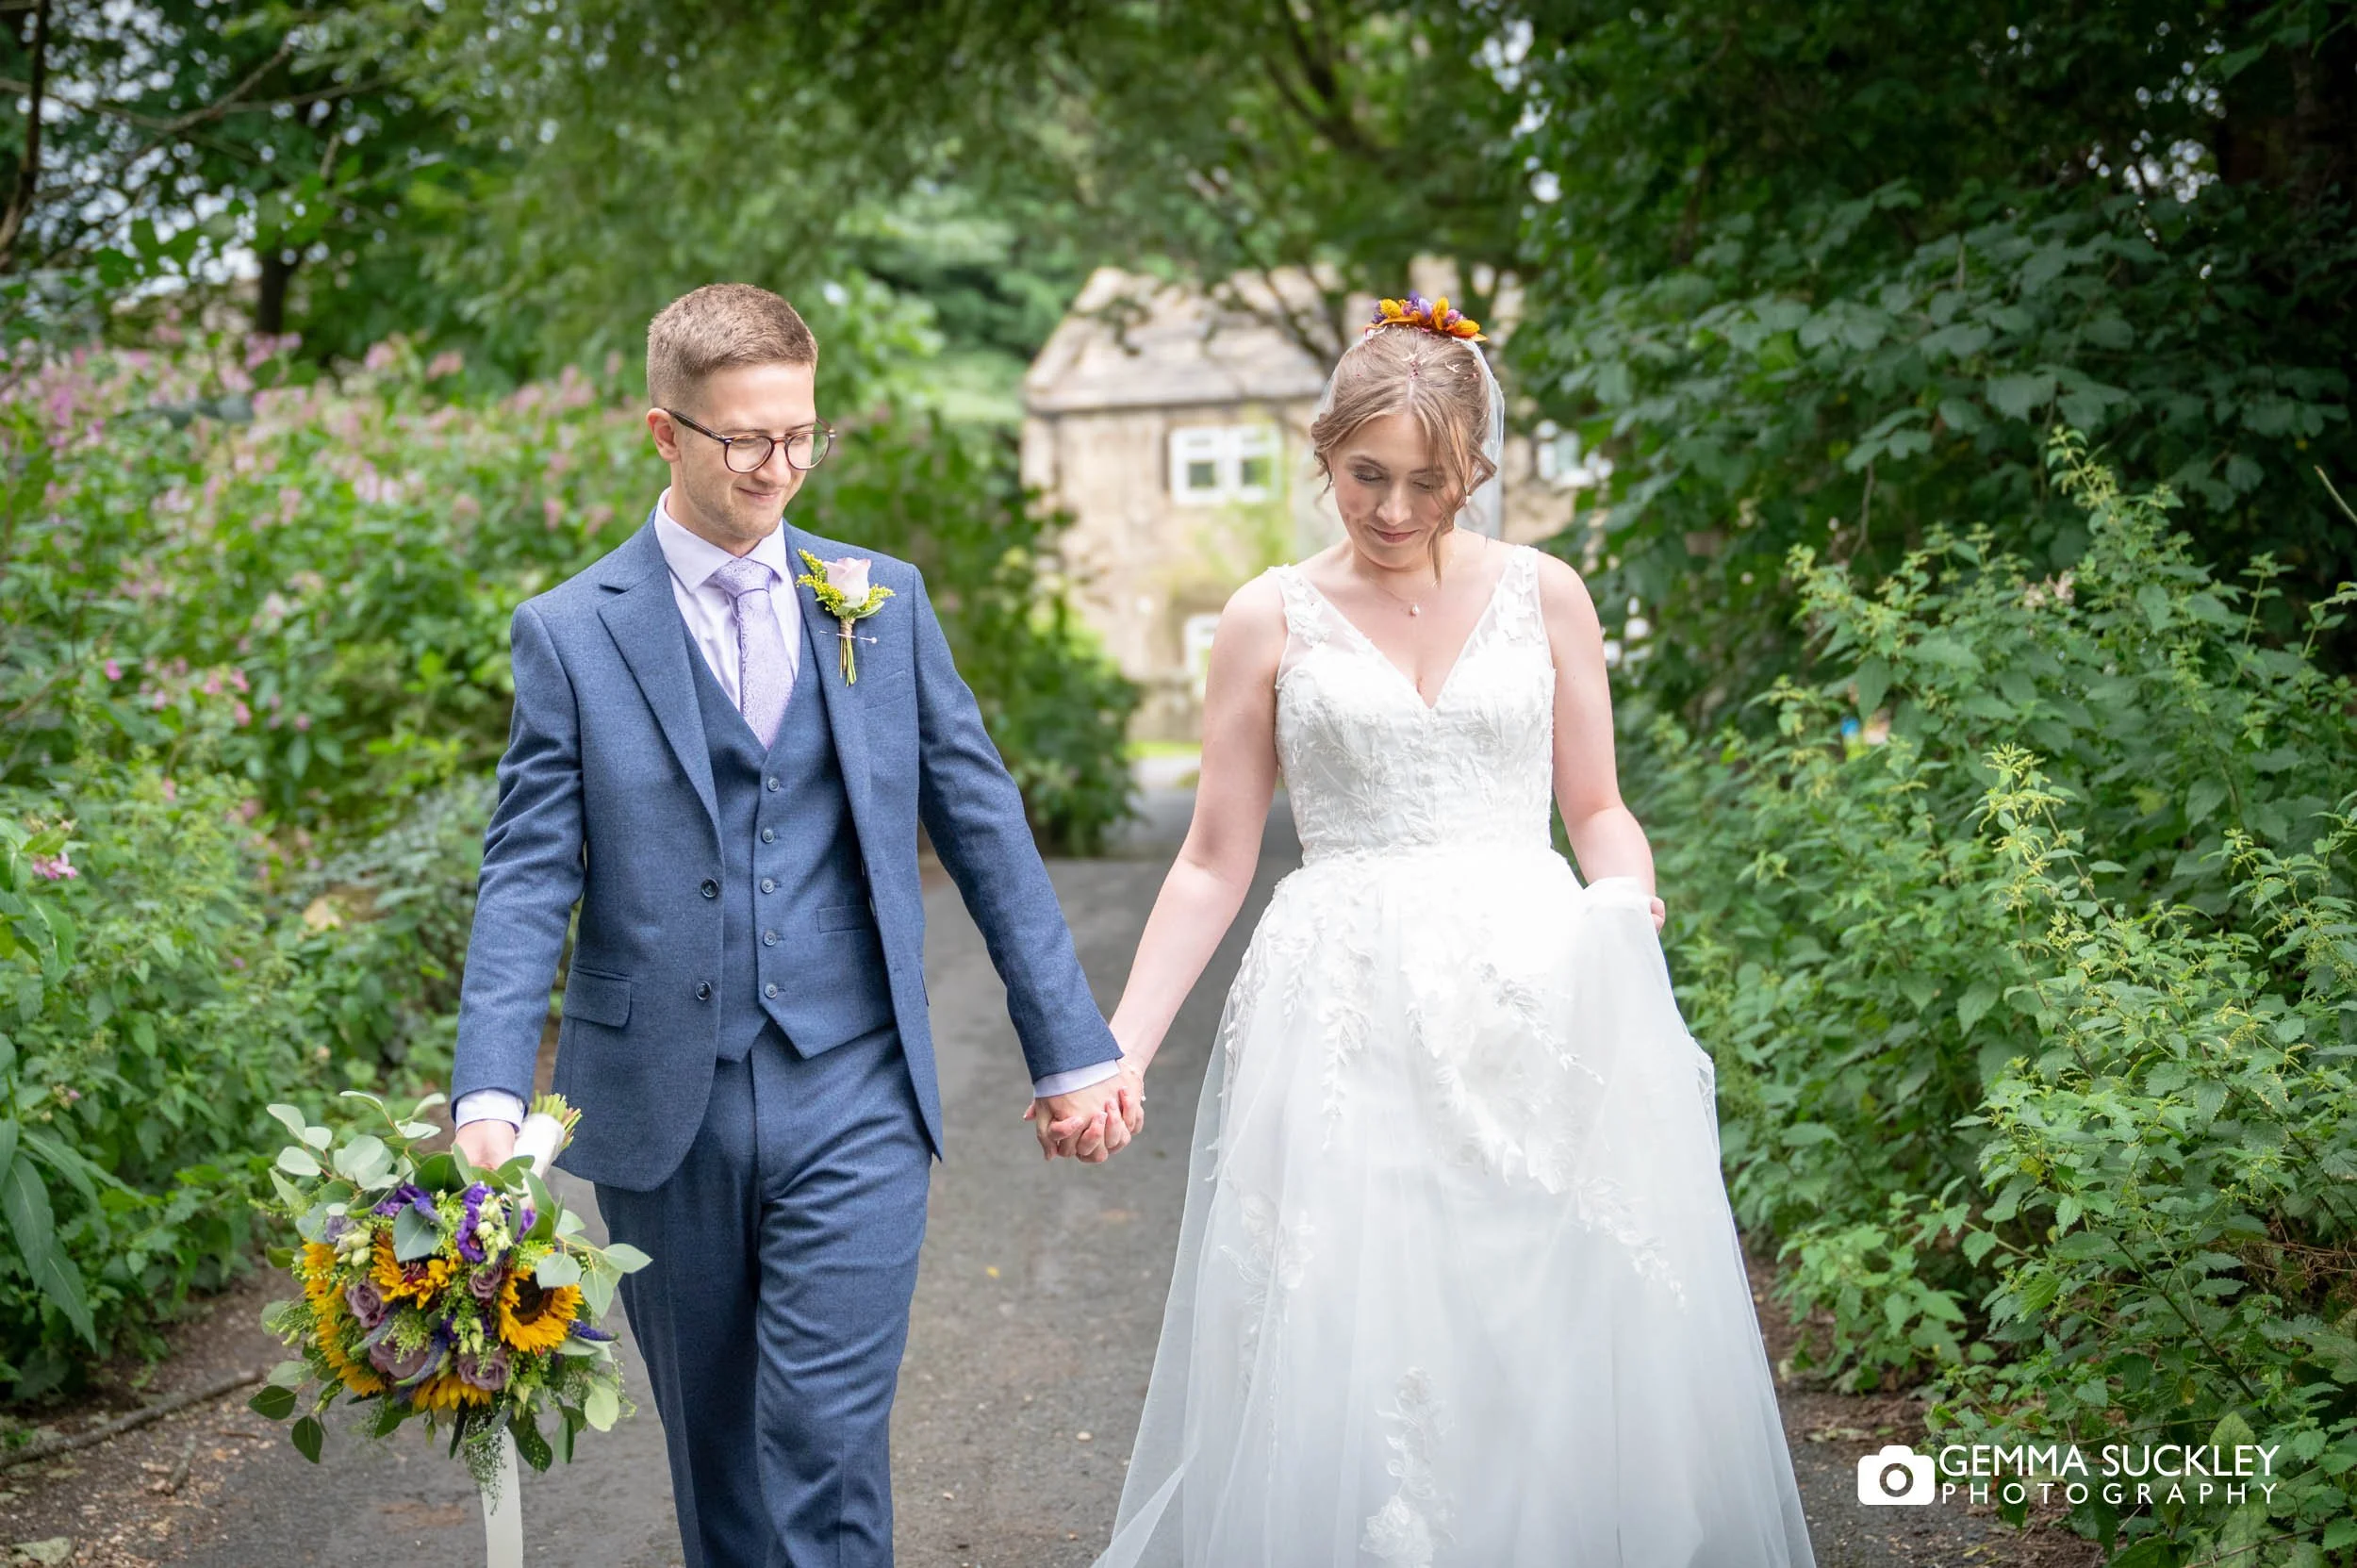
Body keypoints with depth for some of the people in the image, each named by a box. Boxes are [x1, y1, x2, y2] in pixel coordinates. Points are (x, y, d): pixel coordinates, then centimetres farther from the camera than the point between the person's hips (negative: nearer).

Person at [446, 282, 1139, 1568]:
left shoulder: (883, 600, 5)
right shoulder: (570, 631, -1)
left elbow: (982, 824, 6)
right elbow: (529, 879, -5)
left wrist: (1072, 1048, 5)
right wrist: (489, 1097, -18)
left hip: (851, 1100, 0)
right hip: (661, 1111, 0)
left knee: (826, 1442, -5)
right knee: (712, 1446, 14)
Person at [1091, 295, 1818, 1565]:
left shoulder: (1542, 594, 8)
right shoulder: (1271, 621, 5)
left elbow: (1596, 808, 13)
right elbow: (1215, 863, 5)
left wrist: (1629, 902, -9)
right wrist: (1119, 1046, -3)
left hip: (1534, 999, 1)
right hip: (1347, 1018, -1)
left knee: (1574, 1345, 1)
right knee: (1339, 1356, -3)